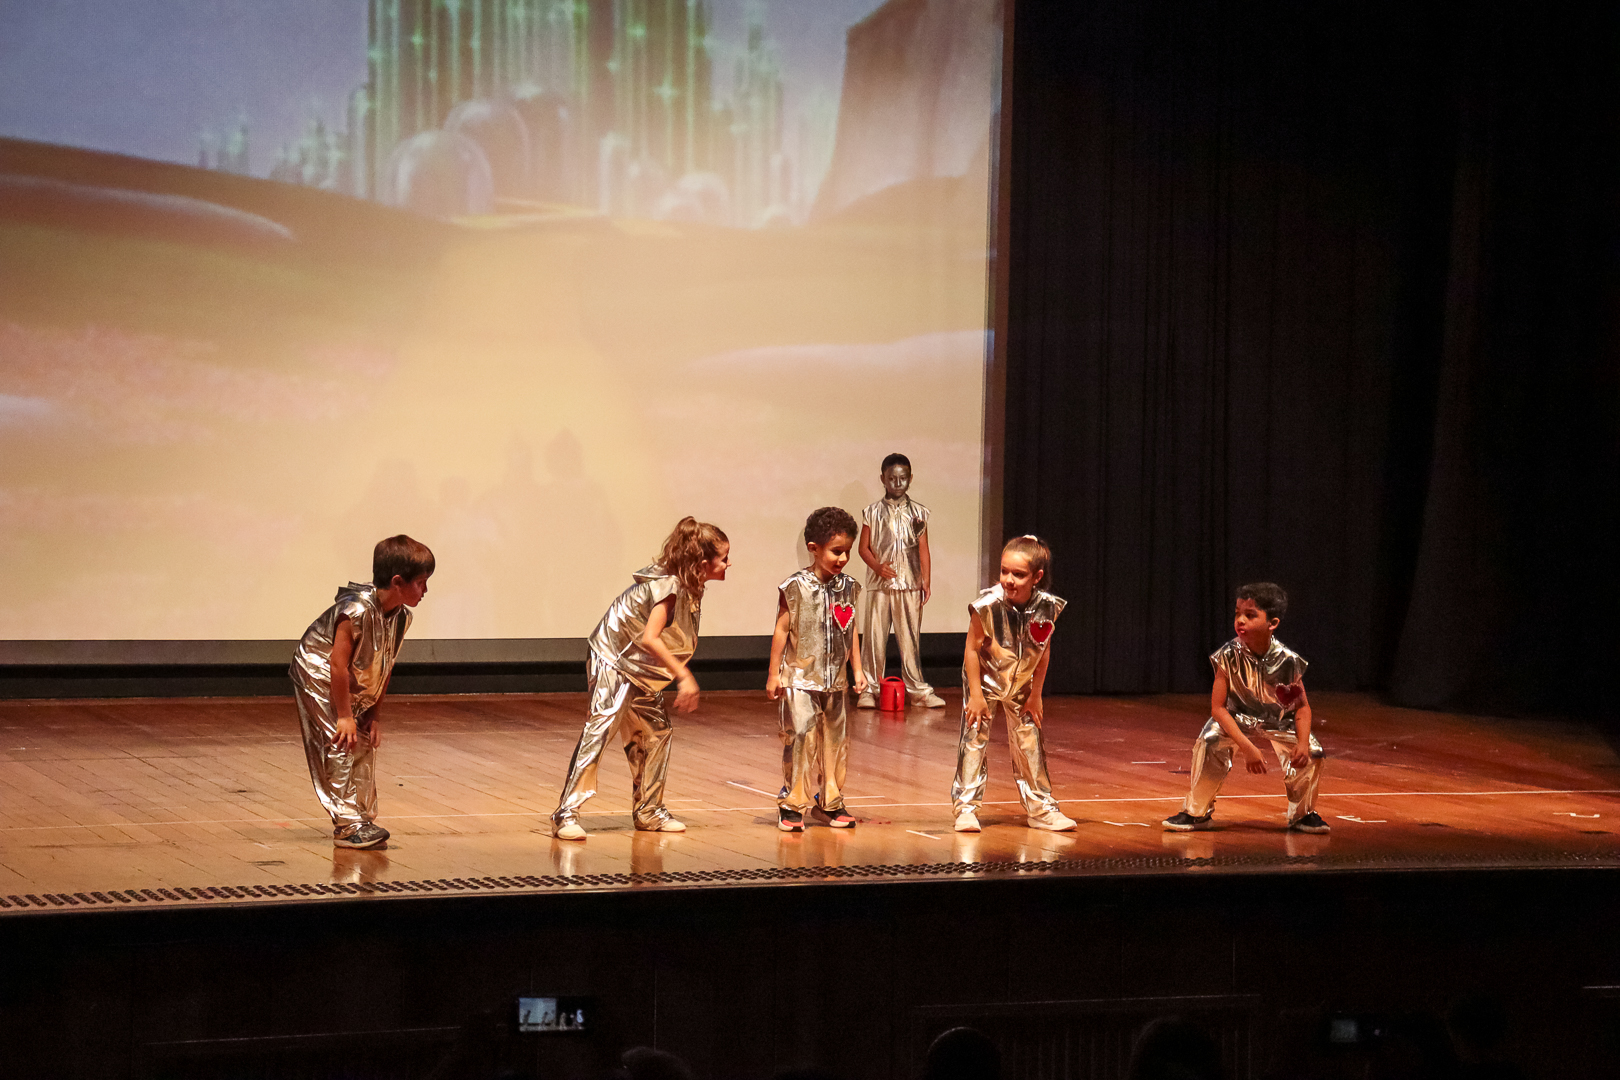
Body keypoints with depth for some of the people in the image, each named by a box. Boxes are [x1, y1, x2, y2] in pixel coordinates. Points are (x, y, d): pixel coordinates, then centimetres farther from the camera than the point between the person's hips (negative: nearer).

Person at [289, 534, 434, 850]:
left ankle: (363, 818, 18)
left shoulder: (401, 617, -7)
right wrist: (344, 716, -25)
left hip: (356, 685, 9)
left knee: (365, 747, 9)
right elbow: (338, 662, -29)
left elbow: (384, 669, 1)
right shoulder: (358, 610, -33)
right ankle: (348, 825, -13)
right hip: (319, 677, -9)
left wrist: (375, 715, 0)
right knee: (340, 747, -13)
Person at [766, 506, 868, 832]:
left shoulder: (848, 587, 5)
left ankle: (831, 802, 21)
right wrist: (773, 674, -4)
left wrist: (857, 669, 13)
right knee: (800, 738, -8)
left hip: (836, 681, 5)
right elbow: (782, 631, -5)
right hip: (800, 679, -5)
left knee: (836, 740, 9)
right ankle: (792, 804, 1)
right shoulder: (796, 588, -10)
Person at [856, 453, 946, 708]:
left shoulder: (919, 513, 8)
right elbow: (864, 547, 5)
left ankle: (916, 688, 9)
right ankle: (869, 688, 6)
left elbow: (923, 550, 7)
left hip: (910, 584, 1)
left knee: (910, 637, 2)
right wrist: (877, 566, -13)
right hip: (879, 584, -1)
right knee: (874, 636, -1)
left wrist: (926, 581, 0)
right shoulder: (873, 512, 6)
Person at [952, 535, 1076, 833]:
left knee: (1030, 745, 8)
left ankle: (1042, 808, 19)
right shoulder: (988, 605, -28)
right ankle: (966, 808, 3)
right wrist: (976, 694, -16)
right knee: (974, 741, -5)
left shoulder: (1047, 608, -19)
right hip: (985, 681, -3)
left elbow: (1043, 653, -5)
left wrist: (1035, 694, 1)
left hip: (1021, 685, 3)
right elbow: (972, 650, -18)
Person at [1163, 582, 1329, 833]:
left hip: (1279, 722, 1)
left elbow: (1302, 706, -9)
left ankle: (1302, 813, 10)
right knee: (1210, 742, -29)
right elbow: (1218, 707, -22)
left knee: (1311, 753, -19)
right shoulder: (1229, 657, -23)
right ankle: (1196, 812, -10)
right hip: (1237, 719, -1)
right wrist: (1246, 747, -30)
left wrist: (1302, 743, -26)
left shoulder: (1288, 661, -21)